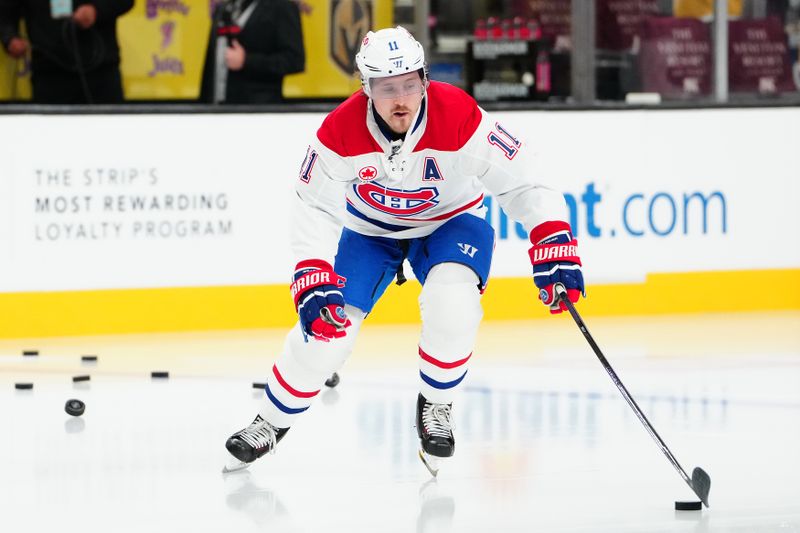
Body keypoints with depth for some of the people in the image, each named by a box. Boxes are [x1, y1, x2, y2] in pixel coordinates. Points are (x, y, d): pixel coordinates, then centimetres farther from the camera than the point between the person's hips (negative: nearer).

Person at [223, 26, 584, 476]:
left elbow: (521, 182, -27)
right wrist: (313, 281, -29)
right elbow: (315, 207, -18)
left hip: (450, 221, -1)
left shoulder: (460, 118, -33)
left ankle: (436, 405, -2)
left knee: (453, 305, -29)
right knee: (326, 323, -7)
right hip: (370, 228, 1)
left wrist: (555, 251, -36)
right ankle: (273, 421, 18)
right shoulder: (341, 131, -28)